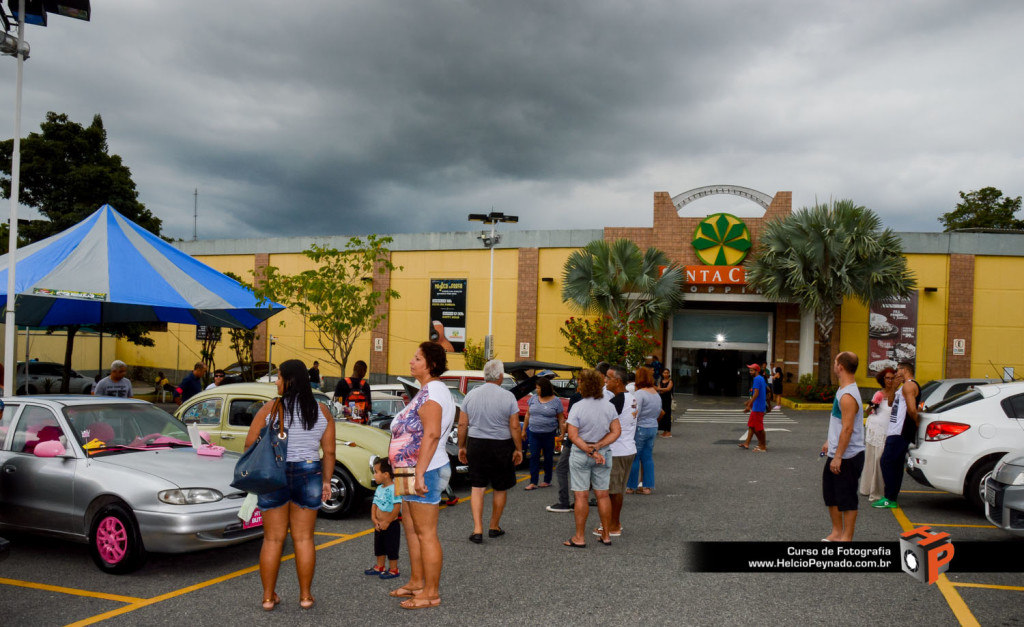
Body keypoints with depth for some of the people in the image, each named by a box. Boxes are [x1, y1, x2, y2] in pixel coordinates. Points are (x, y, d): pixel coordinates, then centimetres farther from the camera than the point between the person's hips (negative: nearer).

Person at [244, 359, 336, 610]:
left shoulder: (270, 408, -6)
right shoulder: (321, 411, 2)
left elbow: (250, 444, -5)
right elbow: (329, 451, 3)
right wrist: (326, 481, 11)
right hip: (308, 476, 2)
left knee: (273, 539, 7)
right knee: (304, 538, 9)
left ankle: (269, 597, 14)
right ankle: (305, 595, 15)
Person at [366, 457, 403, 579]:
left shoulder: (393, 489, -22)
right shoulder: (379, 488, 5)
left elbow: (397, 508, -25)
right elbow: (374, 505, 8)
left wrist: (387, 522, -21)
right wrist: (374, 519, -6)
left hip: (391, 526, -9)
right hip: (379, 526, 9)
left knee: (391, 548, 4)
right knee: (379, 546, 20)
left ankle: (393, 570, 17)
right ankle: (380, 567, 35)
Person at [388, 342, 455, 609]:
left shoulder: (432, 391, -17)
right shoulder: (426, 390, 17)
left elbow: (432, 434, -26)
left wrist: (420, 473, -28)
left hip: (425, 472, -11)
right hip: (413, 472, 11)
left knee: (425, 534, -4)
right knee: (411, 528, 18)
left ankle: (431, 594, 4)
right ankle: (416, 582, 30)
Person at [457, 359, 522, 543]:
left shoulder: (471, 395, 0)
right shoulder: (508, 397, -9)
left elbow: (462, 424, 2)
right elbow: (514, 427, -9)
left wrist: (462, 447, 12)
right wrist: (518, 449, 1)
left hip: (476, 445, 2)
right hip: (501, 446, -2)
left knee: (477, 487, 9)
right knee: (501, 488, 14)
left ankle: (477, 529, 1)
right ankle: (494, 527, 25)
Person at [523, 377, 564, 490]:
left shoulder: (556, 401, -2)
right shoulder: (533, 398, 7)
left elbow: (561, 418, 0)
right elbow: (528, 415, 13)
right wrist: (524, 430, 12)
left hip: (549, 434, -3)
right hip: (534, 433, 3)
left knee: (548, 457, 6)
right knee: (534, 457, -2)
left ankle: (547, 481, 18)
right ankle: (533, 483, -2)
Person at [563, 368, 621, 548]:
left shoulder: (578, 407, -15)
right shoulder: (609, 406, -2)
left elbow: (573, 436, -18)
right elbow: (616, 432, -3)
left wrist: (590, 451, -15)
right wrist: (597, 447, -9)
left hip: (580, 455, -4)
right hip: (604, 454, 4)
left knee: (580, 496, 2)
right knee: (603, 495, 12)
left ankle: (580, 538, 8)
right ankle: (606, 536, 18)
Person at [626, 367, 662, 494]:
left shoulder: (639, 394, -15)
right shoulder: (656, 394, 11)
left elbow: (635, 414, -19)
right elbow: (659, 413, 18)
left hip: (640, 428, -8)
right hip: (653, 428, 8)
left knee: (634, 458, 1)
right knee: (648, 457, 11)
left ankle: (631, 486, 7)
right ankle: (648, 486, 13)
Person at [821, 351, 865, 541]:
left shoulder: (848, 396, -22)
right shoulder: (843, 390, 10)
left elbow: (847, 428, -25)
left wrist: (838, 457, -24)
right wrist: (830, 442, 25)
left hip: (848, 456, -10)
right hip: (836, 454, 10)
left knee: (847, 499, 1)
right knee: (831, 494, 18)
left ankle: (846, 537, 10)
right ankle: (836, 532, 30)